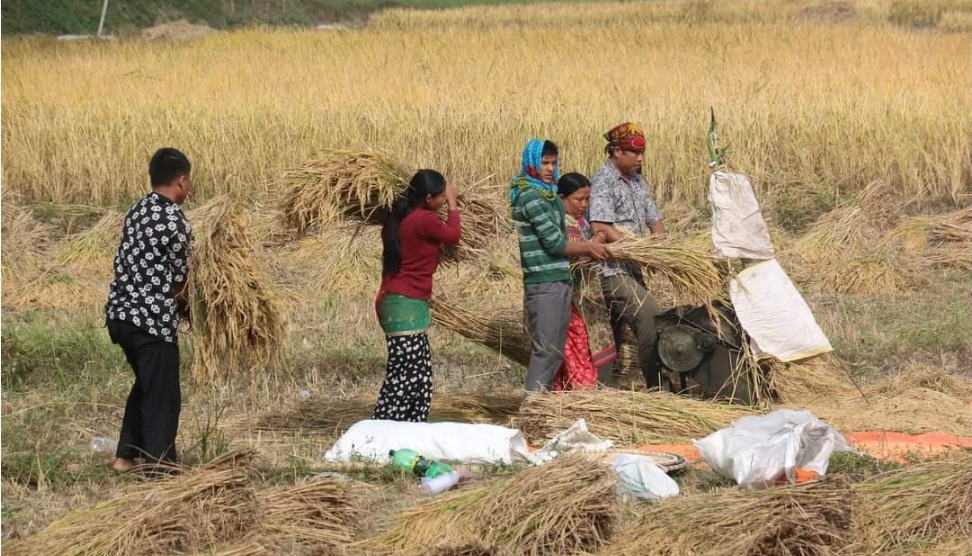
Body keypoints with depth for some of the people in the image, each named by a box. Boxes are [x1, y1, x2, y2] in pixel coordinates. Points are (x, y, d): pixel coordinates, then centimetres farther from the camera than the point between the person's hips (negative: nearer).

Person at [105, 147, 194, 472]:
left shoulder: (136, 212, 10)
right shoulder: (176, 222, -15)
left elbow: (123, 263, 12)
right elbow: (180, 277, -9)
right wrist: (181, 299, 14)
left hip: (121, 313, 9)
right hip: (153, 320, -9)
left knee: (145, 385, 25)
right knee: (162, 397, 2)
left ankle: (126, 455, 30)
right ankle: (160, 469, 5)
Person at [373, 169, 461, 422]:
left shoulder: (402, 218, 10)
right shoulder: (425, 220, -16)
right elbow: (453, 236, 1)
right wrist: (453, 205, 13)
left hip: (398, 303, 10)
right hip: (406, 307, -10)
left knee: (420, 378, 12)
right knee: (403, 377, -11)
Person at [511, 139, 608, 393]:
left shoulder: (549, 195, 16)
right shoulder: (530, 196, -14)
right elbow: (555, 243, -15)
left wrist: (587, 248, 10)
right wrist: (588, 248, -2)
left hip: (559, 281, 10)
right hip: (544, 284, -10)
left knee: (556, 351, 12)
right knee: (546, 350, -10)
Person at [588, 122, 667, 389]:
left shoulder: (637, 181, 16)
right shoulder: (602, 182, -12)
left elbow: (654, 219, 17)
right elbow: (600, 227, -22)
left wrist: (659, 238, -6)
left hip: (631, 269, 9)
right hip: (612, 270, -9)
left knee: (615, 329, 12)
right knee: (649, 318, -18)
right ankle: (657, 387, -17)